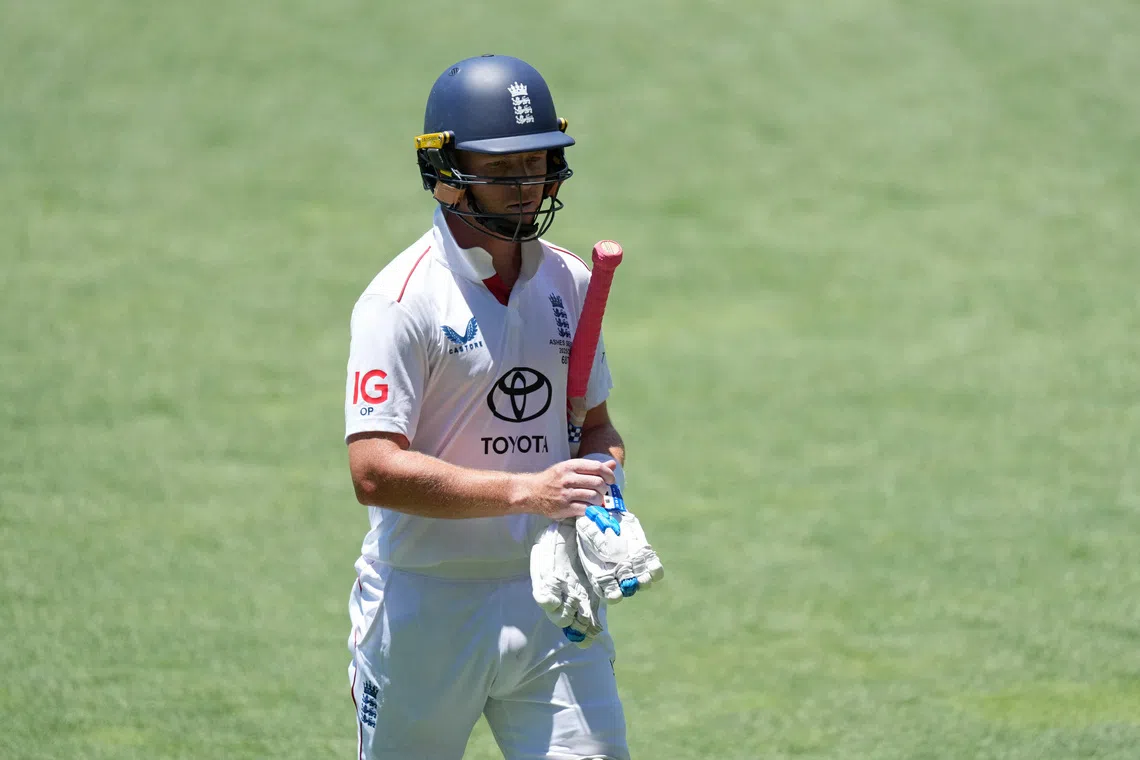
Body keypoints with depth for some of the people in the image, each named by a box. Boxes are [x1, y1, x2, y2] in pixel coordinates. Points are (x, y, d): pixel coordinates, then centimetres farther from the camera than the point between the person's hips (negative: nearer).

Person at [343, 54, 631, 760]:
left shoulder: (571, 283, 8)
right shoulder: (403, 299, -12)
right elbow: (375, 471, -20)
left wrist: (603, 481, -4)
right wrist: (525, 491, -26)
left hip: (550, 601, 5)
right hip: (426, 613, -5)